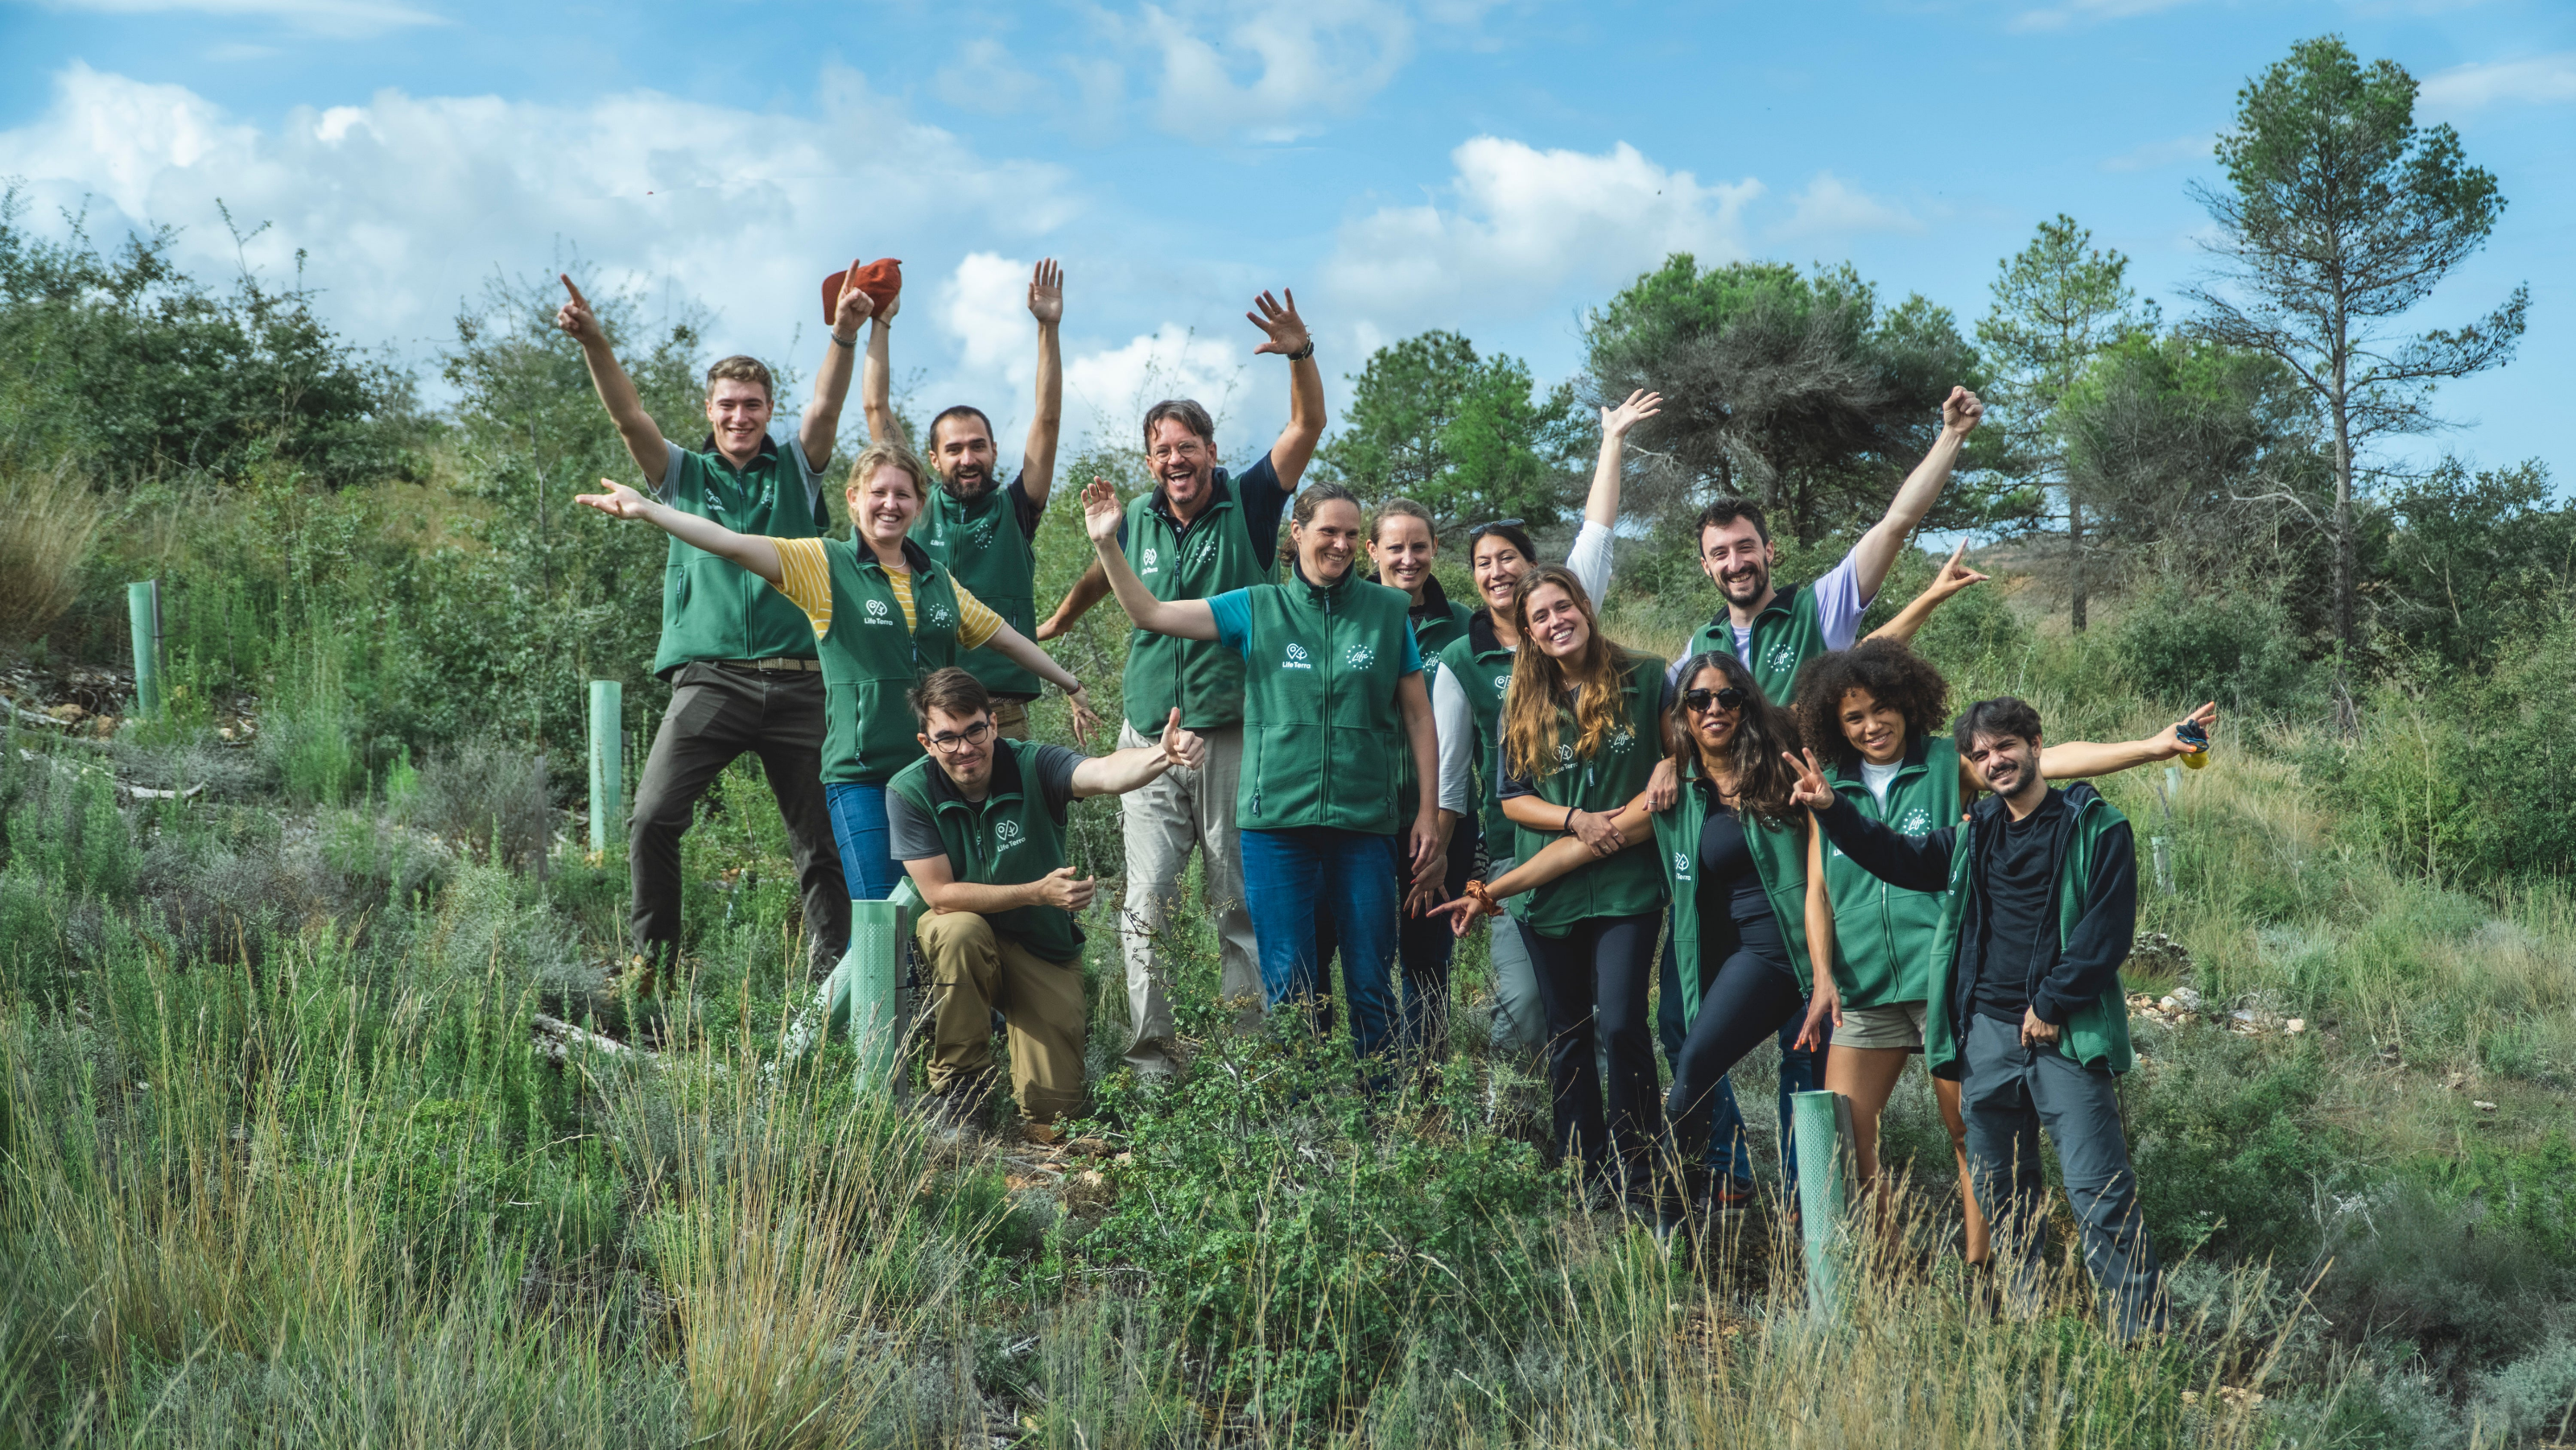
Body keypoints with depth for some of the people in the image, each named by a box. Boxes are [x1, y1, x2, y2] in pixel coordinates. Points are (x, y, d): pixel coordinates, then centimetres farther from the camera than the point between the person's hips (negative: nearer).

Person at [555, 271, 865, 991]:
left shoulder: (796, 470, 13)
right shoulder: (684, 474, 13)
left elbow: (826, 407, -3)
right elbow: (629, 415, -1)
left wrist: (844, 335, -20)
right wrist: (593, 342, -17)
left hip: (797, 682, 1)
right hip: (711, 680, 0)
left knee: (823, 838, 3)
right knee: (653, 817, -14)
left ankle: (832, 972, 12)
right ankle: (653, 958, -1)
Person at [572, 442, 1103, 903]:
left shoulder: (938, 581, 14)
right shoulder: (825, 565, 0)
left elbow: (1005, 636, 26)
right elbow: (735, 545, -11)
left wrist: (1073, 686, 35)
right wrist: (646, 509, -22)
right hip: (862, 775, -4)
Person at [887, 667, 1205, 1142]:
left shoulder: (1033, 766, -18)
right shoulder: (909, 792, -17)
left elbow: (1105, 773, -38)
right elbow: (940, 894, -19)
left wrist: (1161, 755, -61)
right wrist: (1037, 893, -29)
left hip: (1044, 948, 1)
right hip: (961, 939, 0)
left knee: (1052, 1108, -7)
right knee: (959, 930, -38)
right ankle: (959, 1080, -16)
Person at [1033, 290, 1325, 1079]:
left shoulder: (1247, 504, 0)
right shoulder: (1138, 520, 7)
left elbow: (1307, 428, -11)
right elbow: (1102, 578, 29)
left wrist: (1300, 354, -27)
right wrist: (1052, 625, 43)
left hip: (1234, 737, -2)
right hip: (1152, 737, 2)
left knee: (1240, 902, 3)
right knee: (1146, 903, -2)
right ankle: (1150, 1054, 4)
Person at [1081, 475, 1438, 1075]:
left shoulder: (1387, 610, 8)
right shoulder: (1257, 609, 8)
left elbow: (1417, 715, 10)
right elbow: (1150, 614, 5)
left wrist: (1429, 811, 6)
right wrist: (1106, 544, -5)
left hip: (1365, 822, 0)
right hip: (1278, 818, 0)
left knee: (1370, 987, 3)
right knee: (1287, 987, 2)